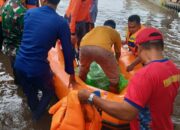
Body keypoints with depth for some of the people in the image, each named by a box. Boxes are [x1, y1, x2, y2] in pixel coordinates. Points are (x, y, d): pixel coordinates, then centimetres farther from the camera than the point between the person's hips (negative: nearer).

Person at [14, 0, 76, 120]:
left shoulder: (30, 12, 1)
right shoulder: (61, 23, -12)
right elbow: (67, 50, -6)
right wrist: (71, 73, 7)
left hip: (19, 64, 5)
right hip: (38, 68, -4)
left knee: (30, 94, 28)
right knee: (49, 92, 26)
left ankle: (35, 113, 48)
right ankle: (37, 116, 26)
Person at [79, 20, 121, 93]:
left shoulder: (96, 28, 41)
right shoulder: (115, 33, 34)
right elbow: (118, 52, 46)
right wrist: (115, 62, 68)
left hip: (85, 46, 4)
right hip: (102, 49, -3)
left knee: (83, 69, 35)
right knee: (114, 78, 19)